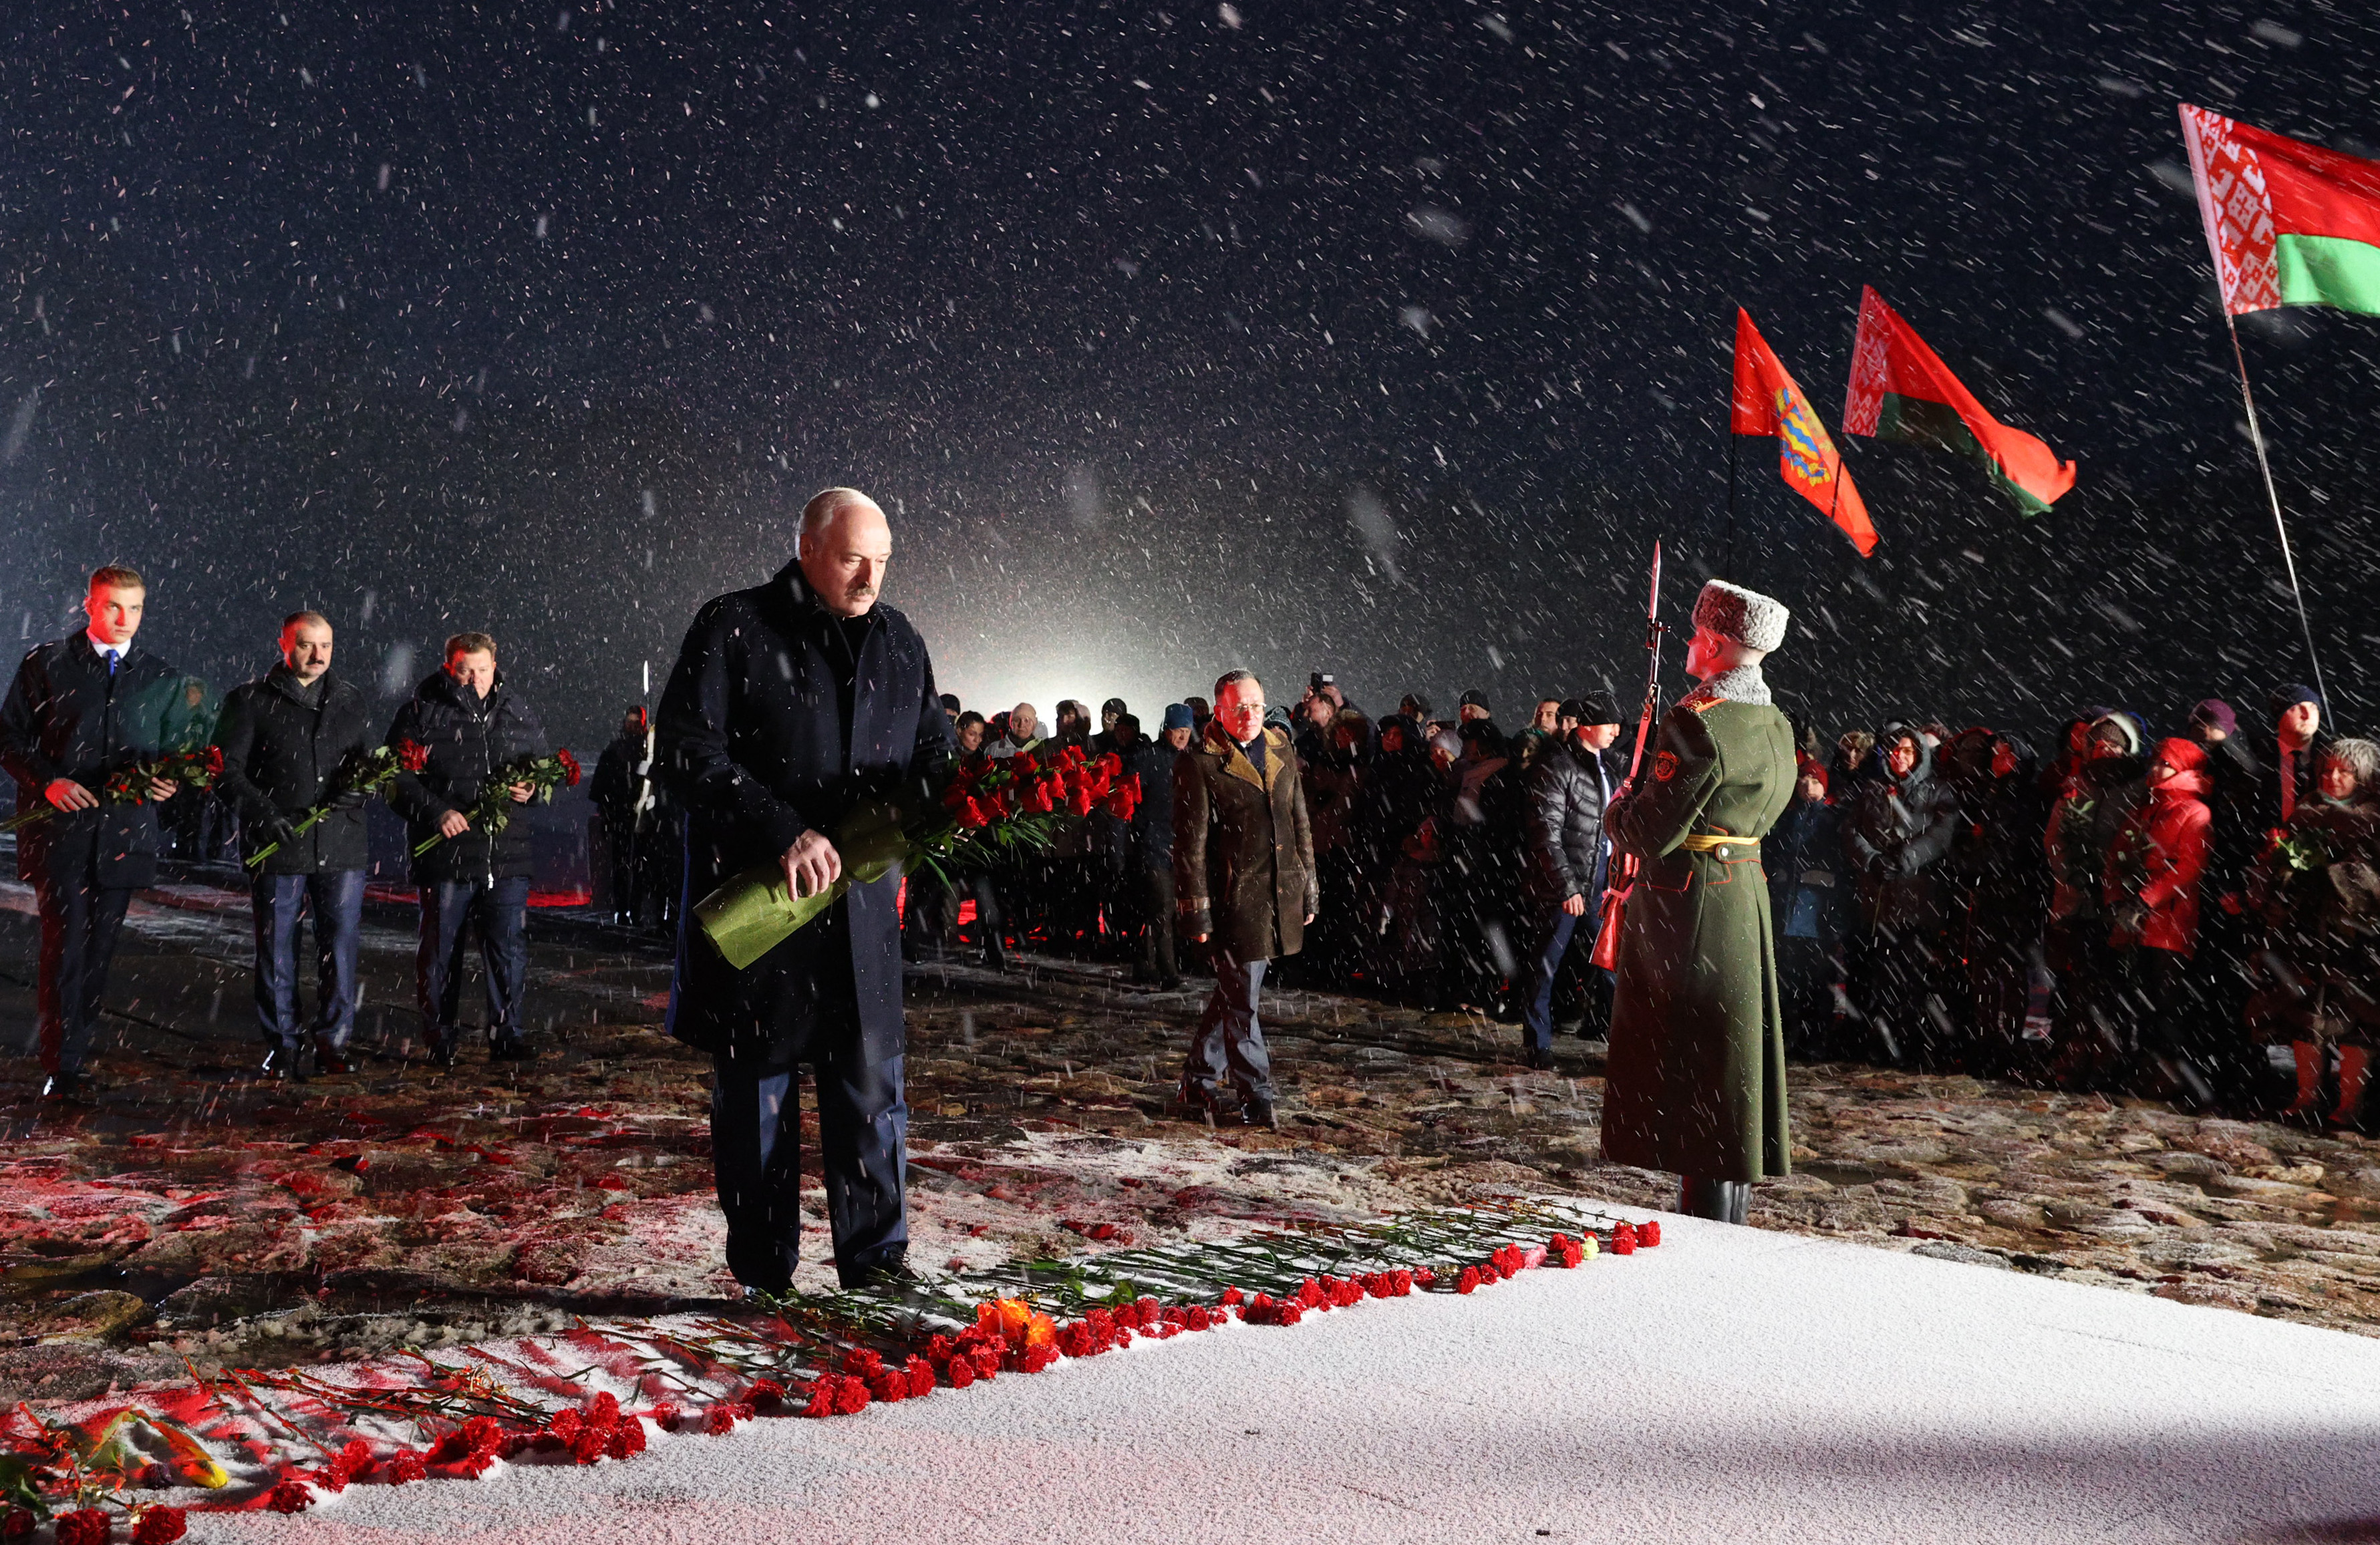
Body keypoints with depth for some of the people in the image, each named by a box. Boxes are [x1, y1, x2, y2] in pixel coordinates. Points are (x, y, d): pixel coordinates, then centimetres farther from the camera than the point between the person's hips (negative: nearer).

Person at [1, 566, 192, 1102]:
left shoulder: (164, 680, 12)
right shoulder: (44, 664, 4)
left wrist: (170, 783, -5)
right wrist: (47, 781, -13)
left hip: (123, 832, 3)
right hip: (59, 830, -3)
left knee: (99, 951, 8)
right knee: (65, 946, -7)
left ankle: (72, 1053, 19)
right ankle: (63, 1068, -3)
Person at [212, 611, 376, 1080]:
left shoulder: (352, 699, 13)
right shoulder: (249, 701, 3)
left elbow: (367, 759, 19)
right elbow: (226, 769, 0)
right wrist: (264, 812, -14)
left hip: (342, 845, 2)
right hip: (277, 847, -2)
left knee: (340, 947, 1)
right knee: (276, 949, 5)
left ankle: (333, 1043, 13)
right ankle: (282, 1046, 17)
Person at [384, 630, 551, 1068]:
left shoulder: (517, 711, 9)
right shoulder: (421, 712, 0)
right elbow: (396, 778, -2)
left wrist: (531, 789, -1)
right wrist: (436, 812, -15)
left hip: (507, 854, 2)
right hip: (445, 853, -2)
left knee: (510, 947, 2)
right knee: (440, 949, 7)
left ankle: (507, 1036, 12)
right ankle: (441, 1040, 19)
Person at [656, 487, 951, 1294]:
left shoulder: (899, 643, 11)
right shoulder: (733, 629, -5)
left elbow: (933, 750, 17)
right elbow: (688, 753, -12)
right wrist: (783, 832, -21)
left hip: (860, 902, 4)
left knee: (871, 1075, 4)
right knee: (756, 1080, 7)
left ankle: (877, 1256, 15)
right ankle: (763, 1272, 19)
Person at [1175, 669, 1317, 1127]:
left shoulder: (1280, 751, 11)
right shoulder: (1200, 763, -8)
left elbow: (1300, 824, 18)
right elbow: (1191, 843, -9)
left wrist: (1309, 889, 16)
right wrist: (1196, 911, -11)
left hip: (1281, 895, 6)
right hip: (1234, 897, -6)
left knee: (1233, 992, 16)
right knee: (1241, 996, 0)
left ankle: (1198, 1081, 30)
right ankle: (1256, 1095, 11)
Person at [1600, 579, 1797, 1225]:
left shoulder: (1697, 723, -19)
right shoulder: (1777, 727, 10)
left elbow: (1648, 834, -20)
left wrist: (1618, 810, 2)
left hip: (1688, 906, -9)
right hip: (1745, 898, 9)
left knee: (1690, 1063, -2)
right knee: (1731, 1054, 16)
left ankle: (1706, 1229, 3)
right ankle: (1727, 1218, 26)